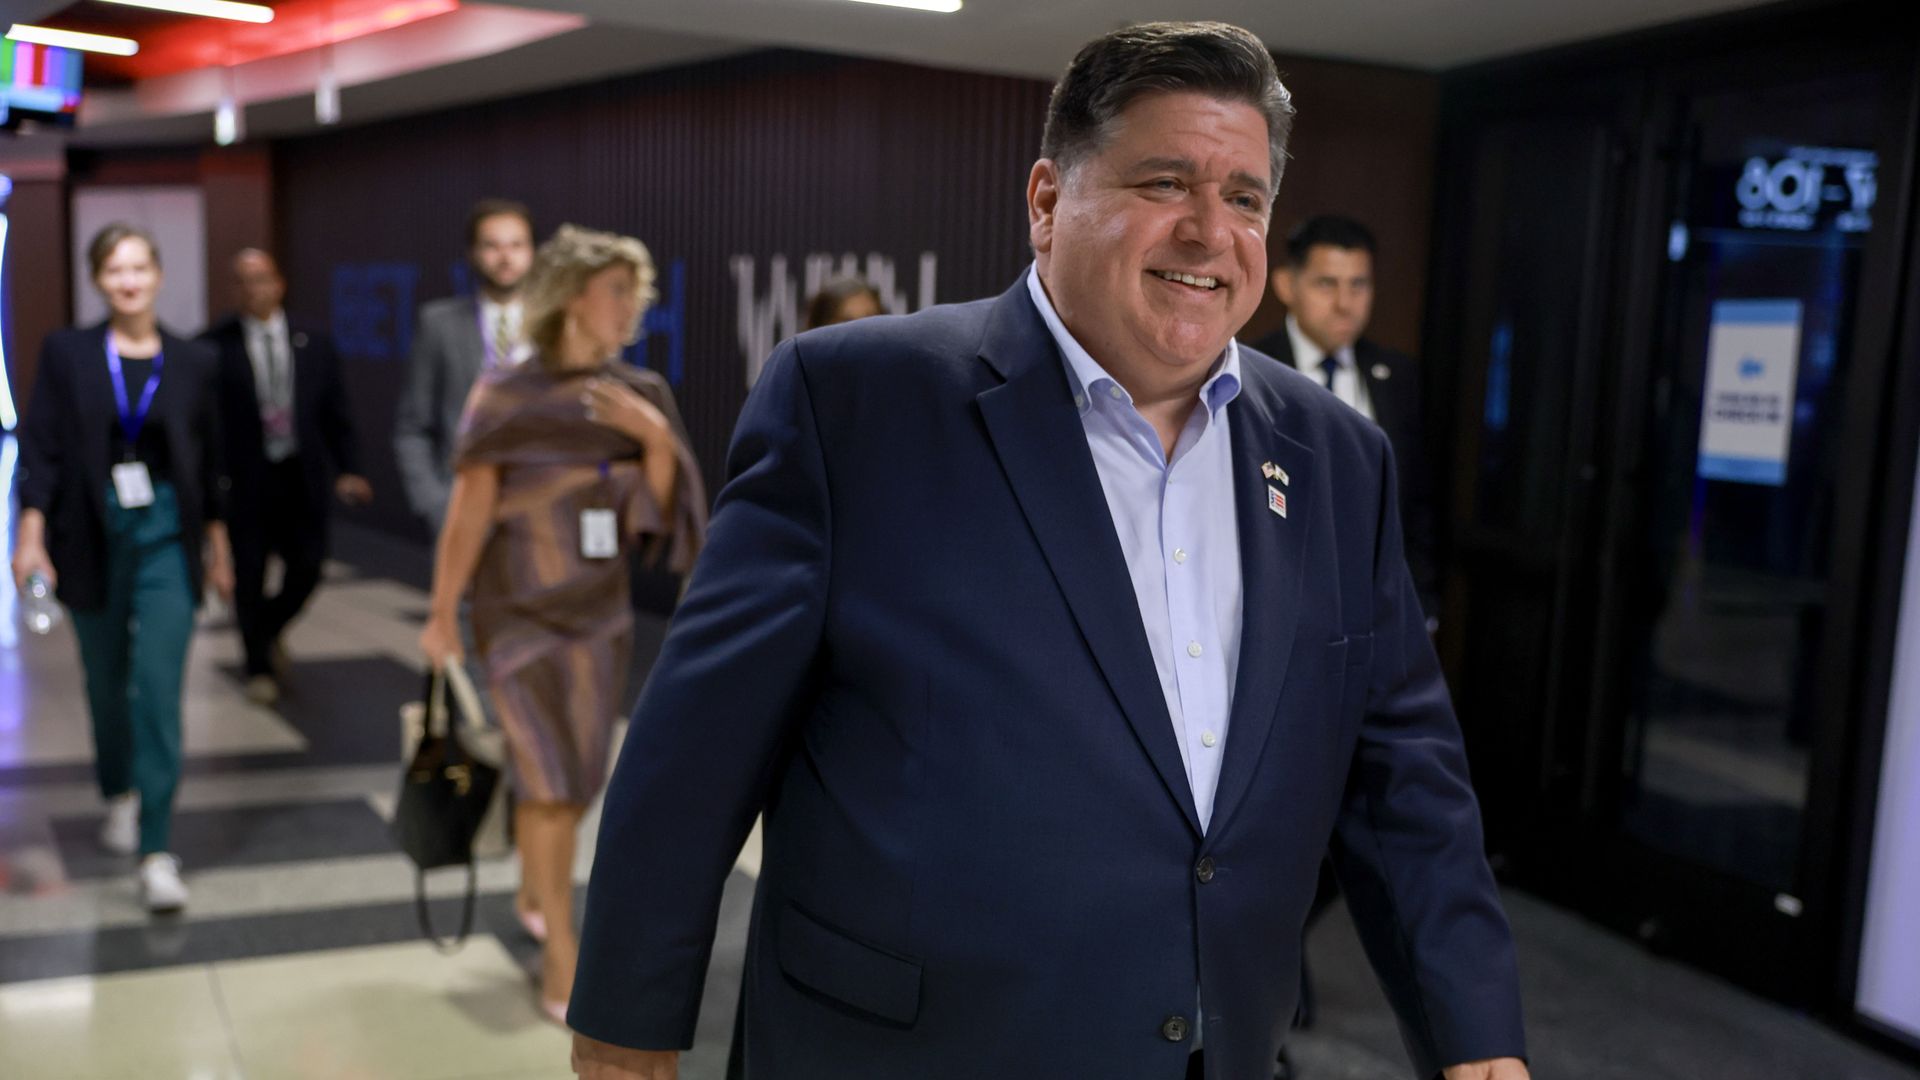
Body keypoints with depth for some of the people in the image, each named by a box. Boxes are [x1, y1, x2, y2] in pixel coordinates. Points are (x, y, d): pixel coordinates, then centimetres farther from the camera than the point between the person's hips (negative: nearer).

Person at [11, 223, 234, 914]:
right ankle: (119, 795, 41)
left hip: (167, 538, -1)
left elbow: (211, 460, 9)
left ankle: (155, 852, -7)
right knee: (106, 683, 15)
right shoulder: (67, 354, 1)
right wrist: (31, 535, -8)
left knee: (159, 689, -9)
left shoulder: (192, 362, 3)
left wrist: (217, 545, 12)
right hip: (93, 538, 1)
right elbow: (40, 448, -1)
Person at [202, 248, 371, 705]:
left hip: (302, 478, 2)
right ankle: (259, 667, 23)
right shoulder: (213, 346, -3)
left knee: (307, 568, 2)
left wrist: (348, 470, -2)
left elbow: (336, 413, 8)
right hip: (244, 479, -2)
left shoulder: (314, 344, 7)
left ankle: (270, 630, 33)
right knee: (250, 577, 4)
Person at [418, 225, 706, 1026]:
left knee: (578, 777, 13)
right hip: (520, 613, -4)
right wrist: (443, 614, -6)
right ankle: (562, 963, 2)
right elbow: (470, 510, -9)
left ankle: (534, 896, 39)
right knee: (551, 778, -8)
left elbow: (660, 510, 0)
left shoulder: (635, 394, 0)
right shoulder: (508, 395, -11)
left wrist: (657, 437, -16)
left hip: (601, 612, 4)